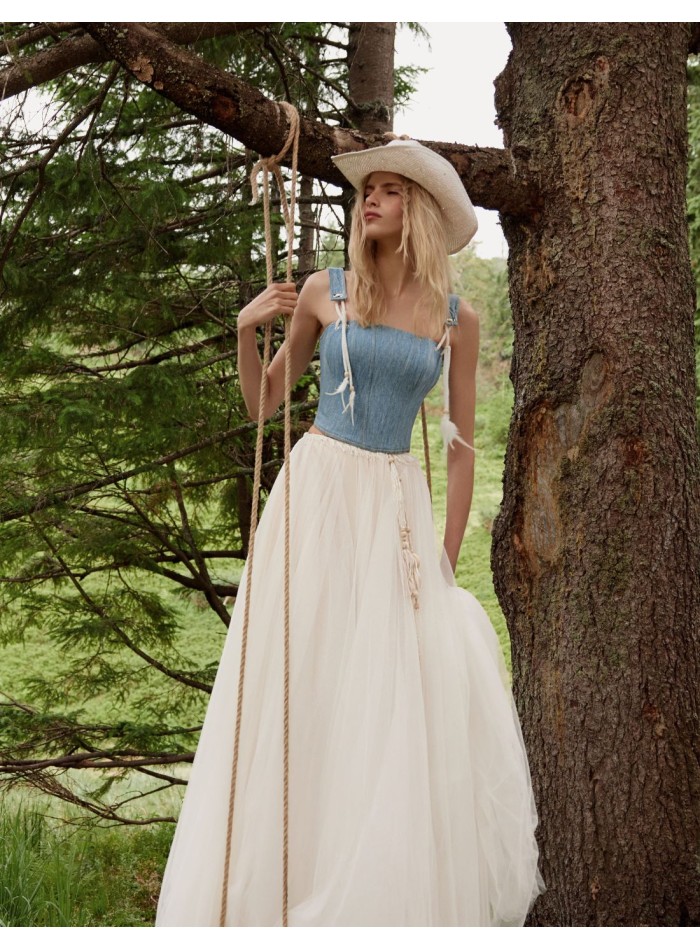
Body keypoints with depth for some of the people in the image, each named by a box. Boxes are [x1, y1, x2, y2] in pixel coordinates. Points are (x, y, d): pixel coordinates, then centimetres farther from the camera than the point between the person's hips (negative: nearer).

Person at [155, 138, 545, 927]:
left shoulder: (457, 320, 3)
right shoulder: (324, 292, 3)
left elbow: (460, 447, 6)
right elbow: (262, 404, 10)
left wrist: (447, 557, 3)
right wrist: (246, 333, -8)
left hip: (396, 505, 1)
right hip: (317, 490, 0)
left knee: (397, 692, -1)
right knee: (298, 683, -1)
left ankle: (390, 893, 14)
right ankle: (269, 893, 9)